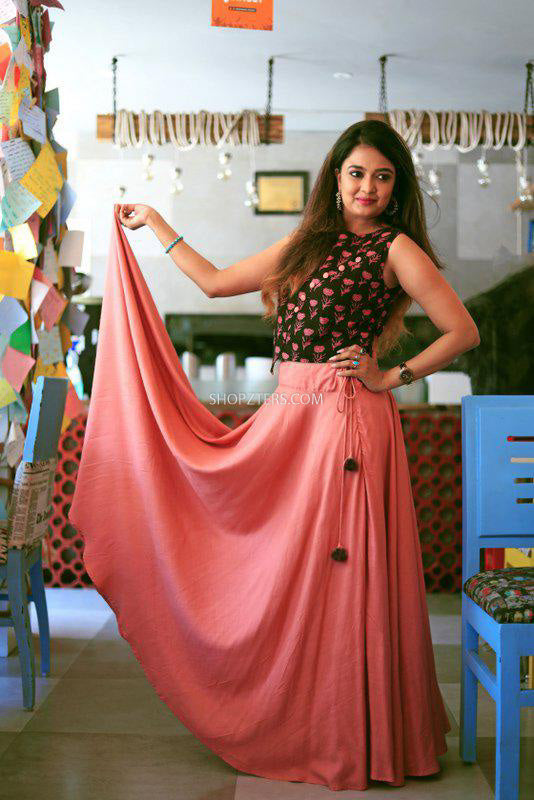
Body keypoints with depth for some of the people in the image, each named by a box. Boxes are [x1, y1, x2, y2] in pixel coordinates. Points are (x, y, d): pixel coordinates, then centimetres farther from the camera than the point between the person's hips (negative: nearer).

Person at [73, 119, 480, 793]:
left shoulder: (395, 248, 0)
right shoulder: (305, 243, 17)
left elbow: (464, 332, -4)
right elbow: (215, 282, 23)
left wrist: (393, 376, -6)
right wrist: (156, 226, 29)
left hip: (347, 422, -6)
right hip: (287, 419, 6)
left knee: (334, 572, -1)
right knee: (279, 570, 10)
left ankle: (351, 738, 15)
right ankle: (290, 720, 26)